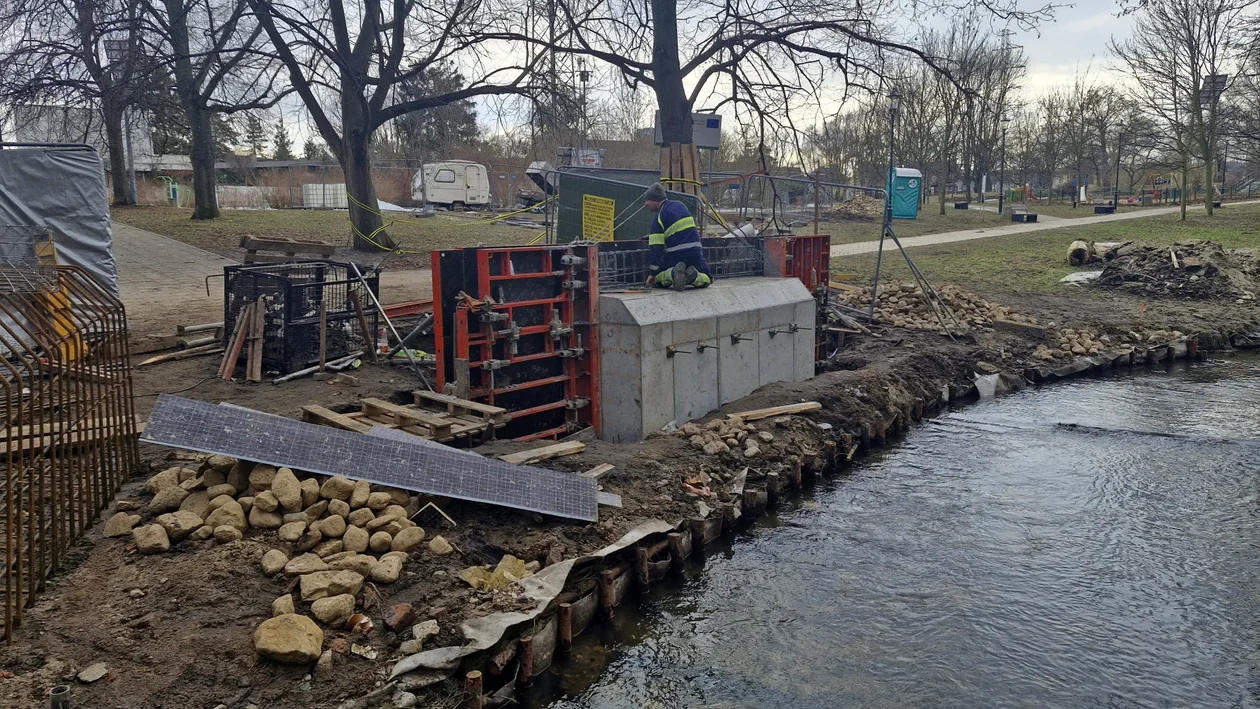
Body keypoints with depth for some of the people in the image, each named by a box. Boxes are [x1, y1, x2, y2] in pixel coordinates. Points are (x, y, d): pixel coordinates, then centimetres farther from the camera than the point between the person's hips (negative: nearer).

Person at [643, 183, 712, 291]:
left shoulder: (660, 216, -6)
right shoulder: (680, 205, 12)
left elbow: (655, 247, -10)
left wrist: (652, 272, -8)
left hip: (675, 255, -4)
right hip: (695, 253, 4)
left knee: (657, 280, 17)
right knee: (706, 279, 23)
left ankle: (673, 273, -16)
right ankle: (693, 275, -12)